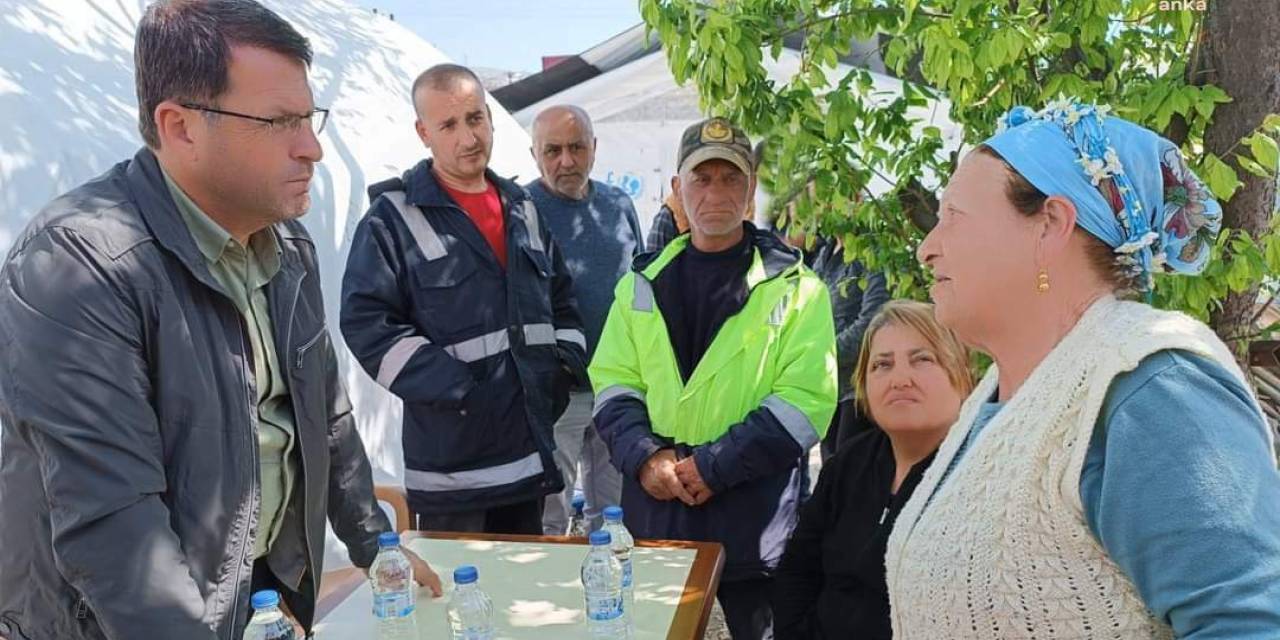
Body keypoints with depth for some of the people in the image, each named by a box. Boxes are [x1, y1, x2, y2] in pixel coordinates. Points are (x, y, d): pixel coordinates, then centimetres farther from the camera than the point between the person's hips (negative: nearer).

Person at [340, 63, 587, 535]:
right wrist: (455, 388, -19)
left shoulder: (521, 209, 13)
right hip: (452, 461, -6)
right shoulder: (393, 218, -7)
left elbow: (561, 301, 22)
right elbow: (366, 323, -15)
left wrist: (564, 365, 6)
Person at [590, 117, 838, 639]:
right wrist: (643, 455, -11)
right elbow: (613, 382, 8)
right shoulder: (642, 284, 10)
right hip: (654, 515, 4)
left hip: (753, 522, -3)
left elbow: (806, 400, -11)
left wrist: (712, 465, -17)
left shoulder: (795, 289, -2)